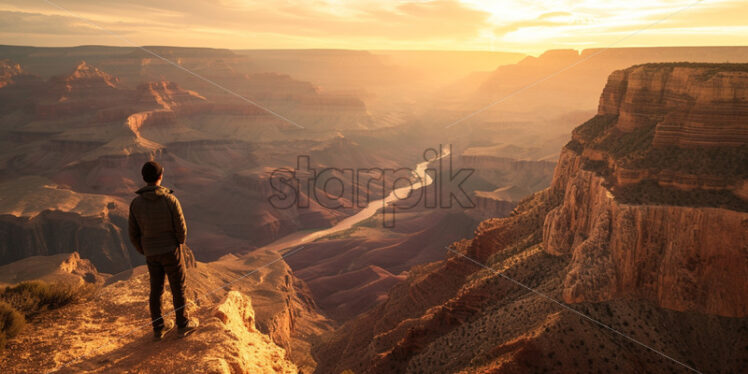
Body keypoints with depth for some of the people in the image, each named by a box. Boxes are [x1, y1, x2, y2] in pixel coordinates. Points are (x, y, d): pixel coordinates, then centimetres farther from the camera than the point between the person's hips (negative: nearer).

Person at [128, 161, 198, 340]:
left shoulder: (136, 203, -8)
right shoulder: (170, 199, -19)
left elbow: (134, 234, -1)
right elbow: (181, 228, -14)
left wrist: (144, 252, 16)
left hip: (152, 254, 4)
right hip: (171, 251, -3)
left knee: (156, 290, 16)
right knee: (178, 288, 12)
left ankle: (158, 328, 27)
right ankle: (183, 324, 25)